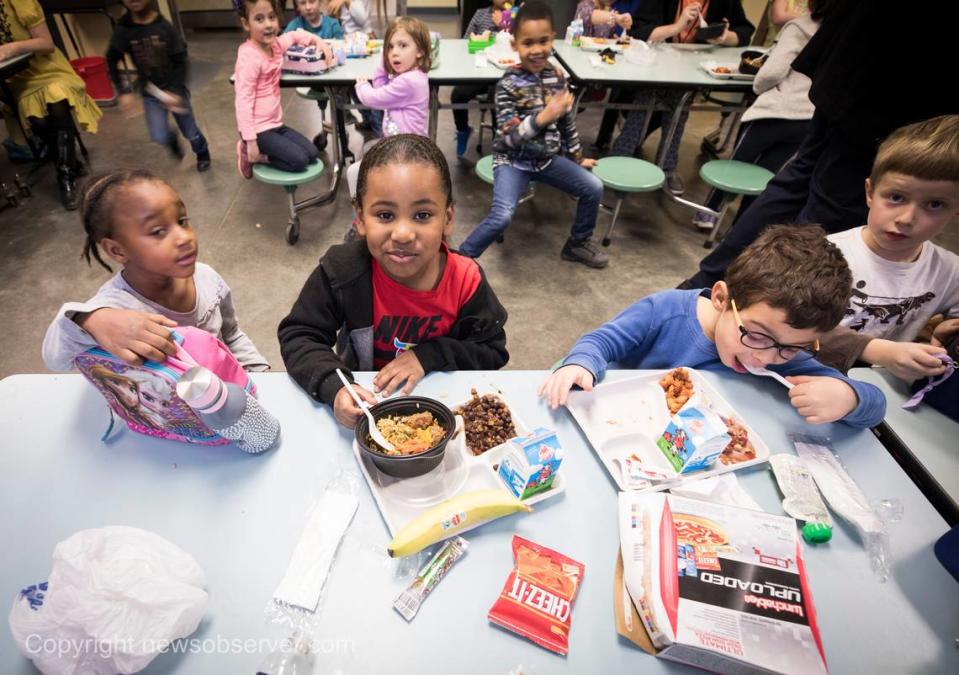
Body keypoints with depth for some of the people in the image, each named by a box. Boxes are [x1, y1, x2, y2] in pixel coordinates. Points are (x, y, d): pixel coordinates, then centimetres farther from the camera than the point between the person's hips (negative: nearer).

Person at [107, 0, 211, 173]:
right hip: (150, 93, 1)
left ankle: (202, 154, 41)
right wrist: (123, 91, -5)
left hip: (174, 89, -1)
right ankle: (172, 140, 24)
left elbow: (180, 62, -9)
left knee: (190, 132, 8)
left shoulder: (165, 27, -13)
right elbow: (112, 61, 2)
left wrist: (176, 91, -19)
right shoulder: (123, 30, -8)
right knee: (160, 137, -13)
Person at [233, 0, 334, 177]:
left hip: (275, 123, 8)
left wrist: (319, 41, 6)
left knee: (312, 155, 1)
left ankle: (256, 154, 11)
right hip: (258, 129, -8)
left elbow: (296, 35, 26)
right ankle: (249, 154, 3)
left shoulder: (275, 44, 5)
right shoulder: (249, 56, -19)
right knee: (299, 160, -17)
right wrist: (250, 141, -24)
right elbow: (243, 100, -21)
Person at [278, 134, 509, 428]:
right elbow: (298, 337, -13)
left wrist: (428, 356, -23)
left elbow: (492, 351, -9)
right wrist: (334, 387, -31)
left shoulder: (465, 280, -20)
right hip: (363, 400, 0)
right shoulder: (342, 270, -21)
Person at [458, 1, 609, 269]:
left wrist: (578, 157, 18)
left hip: (547, 157, 6)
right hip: (513, 159, -6)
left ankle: (578, 243, 23)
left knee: (594, 187, 1)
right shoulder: (508, 84, -16)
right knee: (502, 216, -28)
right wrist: (542, 118, -37)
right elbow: (508, 137, -24)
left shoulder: (557, 77, 1)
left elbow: (567, 122, 13)